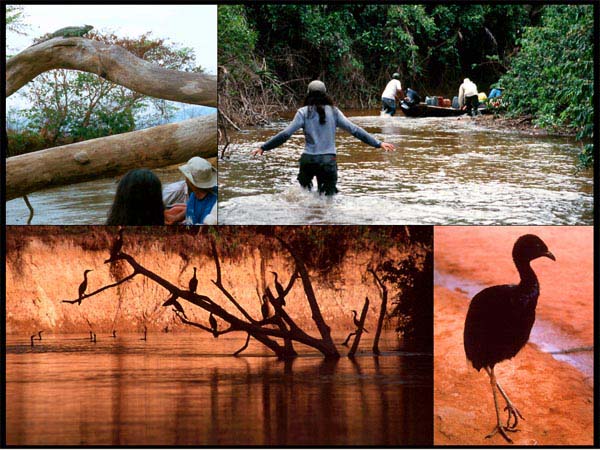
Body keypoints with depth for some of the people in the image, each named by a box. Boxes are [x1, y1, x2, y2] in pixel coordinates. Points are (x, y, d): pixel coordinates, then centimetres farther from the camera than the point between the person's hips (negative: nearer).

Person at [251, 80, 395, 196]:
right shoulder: (333, 111, 6)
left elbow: (285, 134, -5)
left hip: (308, 160, -1)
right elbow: (354, 130, 2)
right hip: (328, 160, 1)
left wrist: (264, 147, 2)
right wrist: (378, 143, 7)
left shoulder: (303, 112, 1)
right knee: (327, 197, 9)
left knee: (303, 188, 20)